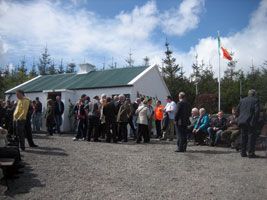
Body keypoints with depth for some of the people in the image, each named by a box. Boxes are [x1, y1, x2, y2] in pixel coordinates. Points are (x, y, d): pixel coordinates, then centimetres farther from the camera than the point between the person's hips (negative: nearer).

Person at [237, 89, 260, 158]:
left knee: (243, 137, 12)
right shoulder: (255, 100, -1)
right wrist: (255, 120, -1)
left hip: (242, 121, 5)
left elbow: (238, 110, 12)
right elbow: (257, 111, -10)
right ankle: (251, 153, 1)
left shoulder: (242, 100, 13)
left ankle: (243, 152, 16)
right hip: (251, 121, -5)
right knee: (251, 137, 1)